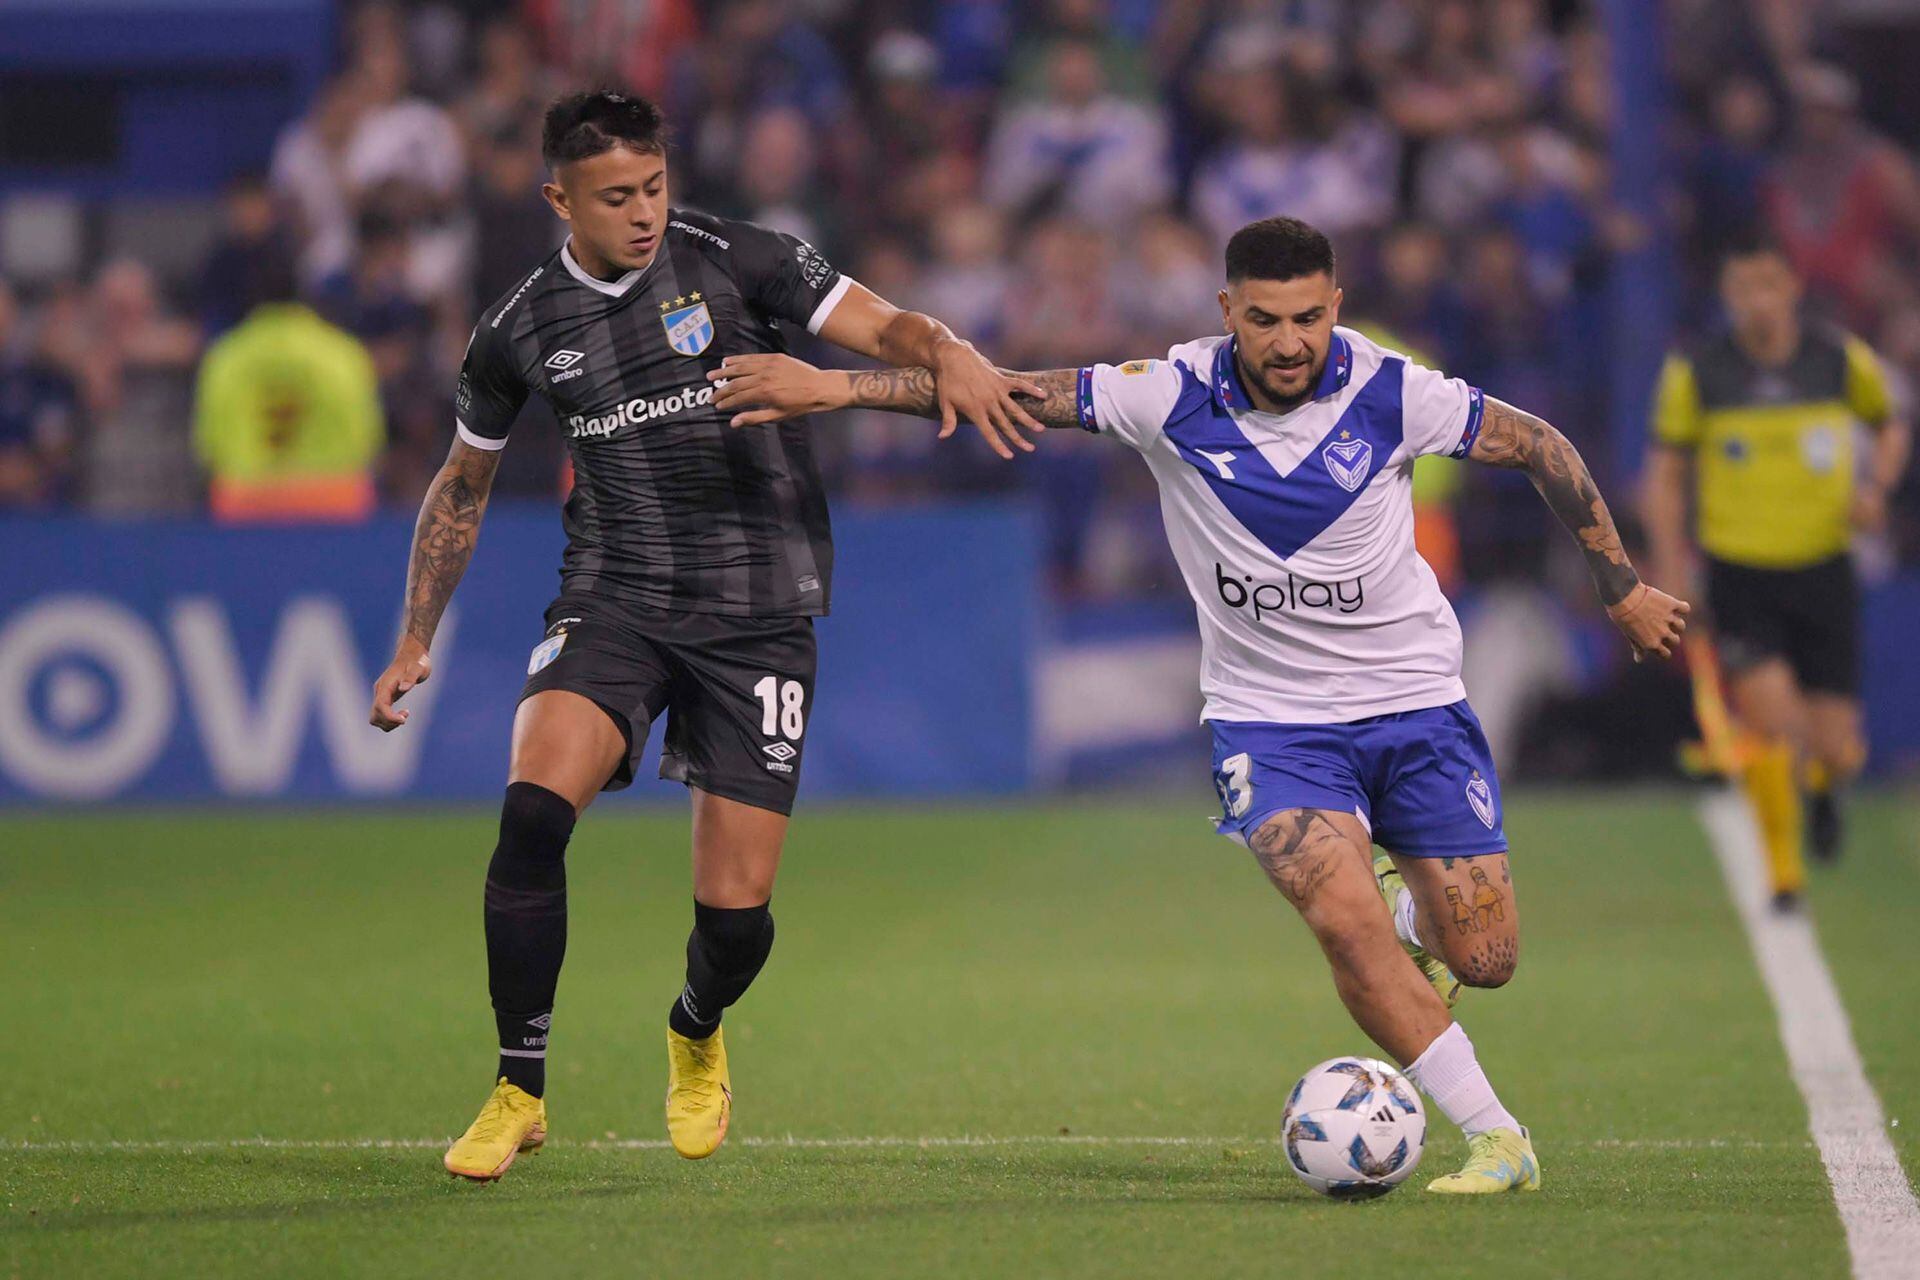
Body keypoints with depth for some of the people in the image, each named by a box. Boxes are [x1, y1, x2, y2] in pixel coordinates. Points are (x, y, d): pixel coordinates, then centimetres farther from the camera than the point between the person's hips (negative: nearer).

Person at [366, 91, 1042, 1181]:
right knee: (534, 805, -26)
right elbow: (464, 486, 18)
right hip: (615, 601, 1)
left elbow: (882, 326, -9)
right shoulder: (523, 330, 4)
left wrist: (950, 356, -33)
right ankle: (521, 1092, -12)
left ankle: (697, 1038, 34)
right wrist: (416, 641, 17)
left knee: (738, 909, -5)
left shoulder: (736, 261, -4)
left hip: (760, 610, -1)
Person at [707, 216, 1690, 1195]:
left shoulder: (1389, 394, -14)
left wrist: (1623, 589, 5)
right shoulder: (1175, 397, -15)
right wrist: (832, 386, -21)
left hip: (1414, 702, 1)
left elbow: (1540, 447, -1)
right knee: (1345, 922, -24)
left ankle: (1406, 902, 38)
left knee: (1482, 960, 0)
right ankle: (1496, 1140, -10)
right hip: (1269, 717, -1)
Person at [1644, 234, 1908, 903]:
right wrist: (1673, 577, -4)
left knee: (1837, 752, 0)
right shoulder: (1694, 373, -5)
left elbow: (1890, 426, 17)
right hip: (1738, 575, -1)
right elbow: (1666, 477, 4)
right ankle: (1784, 875, 1)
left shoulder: (1843, 359, -2)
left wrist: (1875, 484, -4)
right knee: (1774, 729, -19)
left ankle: (1823, 787, 40)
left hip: (1823, 570, 1)